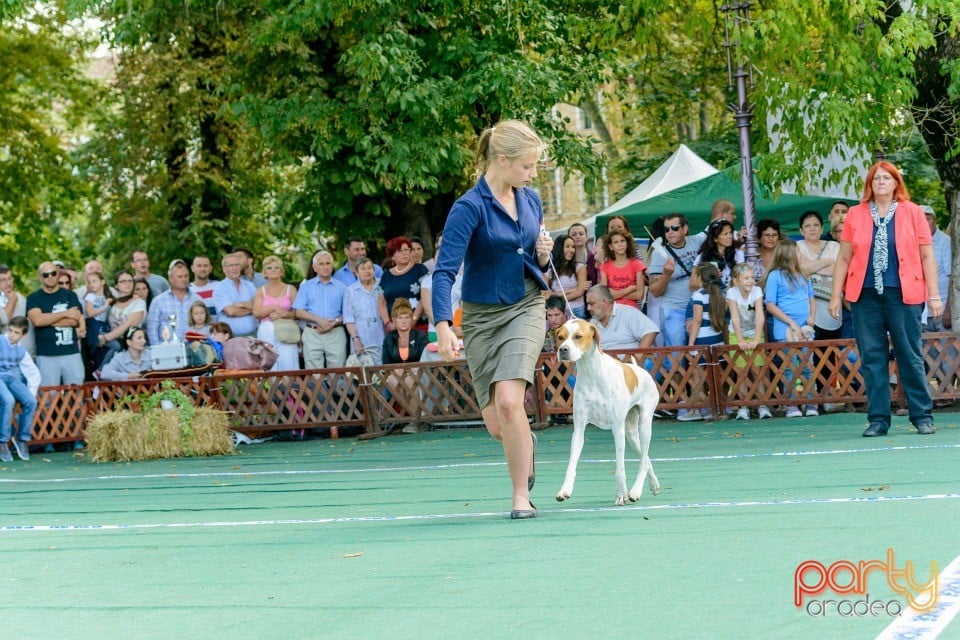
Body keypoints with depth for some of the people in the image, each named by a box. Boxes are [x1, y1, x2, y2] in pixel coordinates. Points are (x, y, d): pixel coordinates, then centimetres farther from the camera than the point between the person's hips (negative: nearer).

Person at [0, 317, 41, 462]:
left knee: (31, 401, -20)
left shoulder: (21, 350, 12)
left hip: (12, 378, 5)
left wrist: (31, 391, 5)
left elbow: (34, 373, 18)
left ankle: (22, 438, -1)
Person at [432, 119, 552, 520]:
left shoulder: (530, 200, 2)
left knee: (509, 401, -20)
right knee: (496, 425, 1)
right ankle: (524, 442, 38)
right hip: (481, 316, -2)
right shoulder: (469, 208, -16)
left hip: (525, 308, 2)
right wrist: (443, 326, -36)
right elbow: (444, 270, -23)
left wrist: (544, 255, -7)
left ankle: (522, 495, -8)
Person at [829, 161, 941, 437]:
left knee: (910, 356, 1)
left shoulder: (912, 212, 5)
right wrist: (835, 295, 5)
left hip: (903, 295, -2)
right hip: (865, 296, 2)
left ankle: (922, 416, 8)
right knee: (871, 357, 2)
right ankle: (878, 419, 7)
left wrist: (934, 295, -1)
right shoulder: (855, 215, 9)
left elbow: (927, 256, 4)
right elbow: (844, 258, 10)